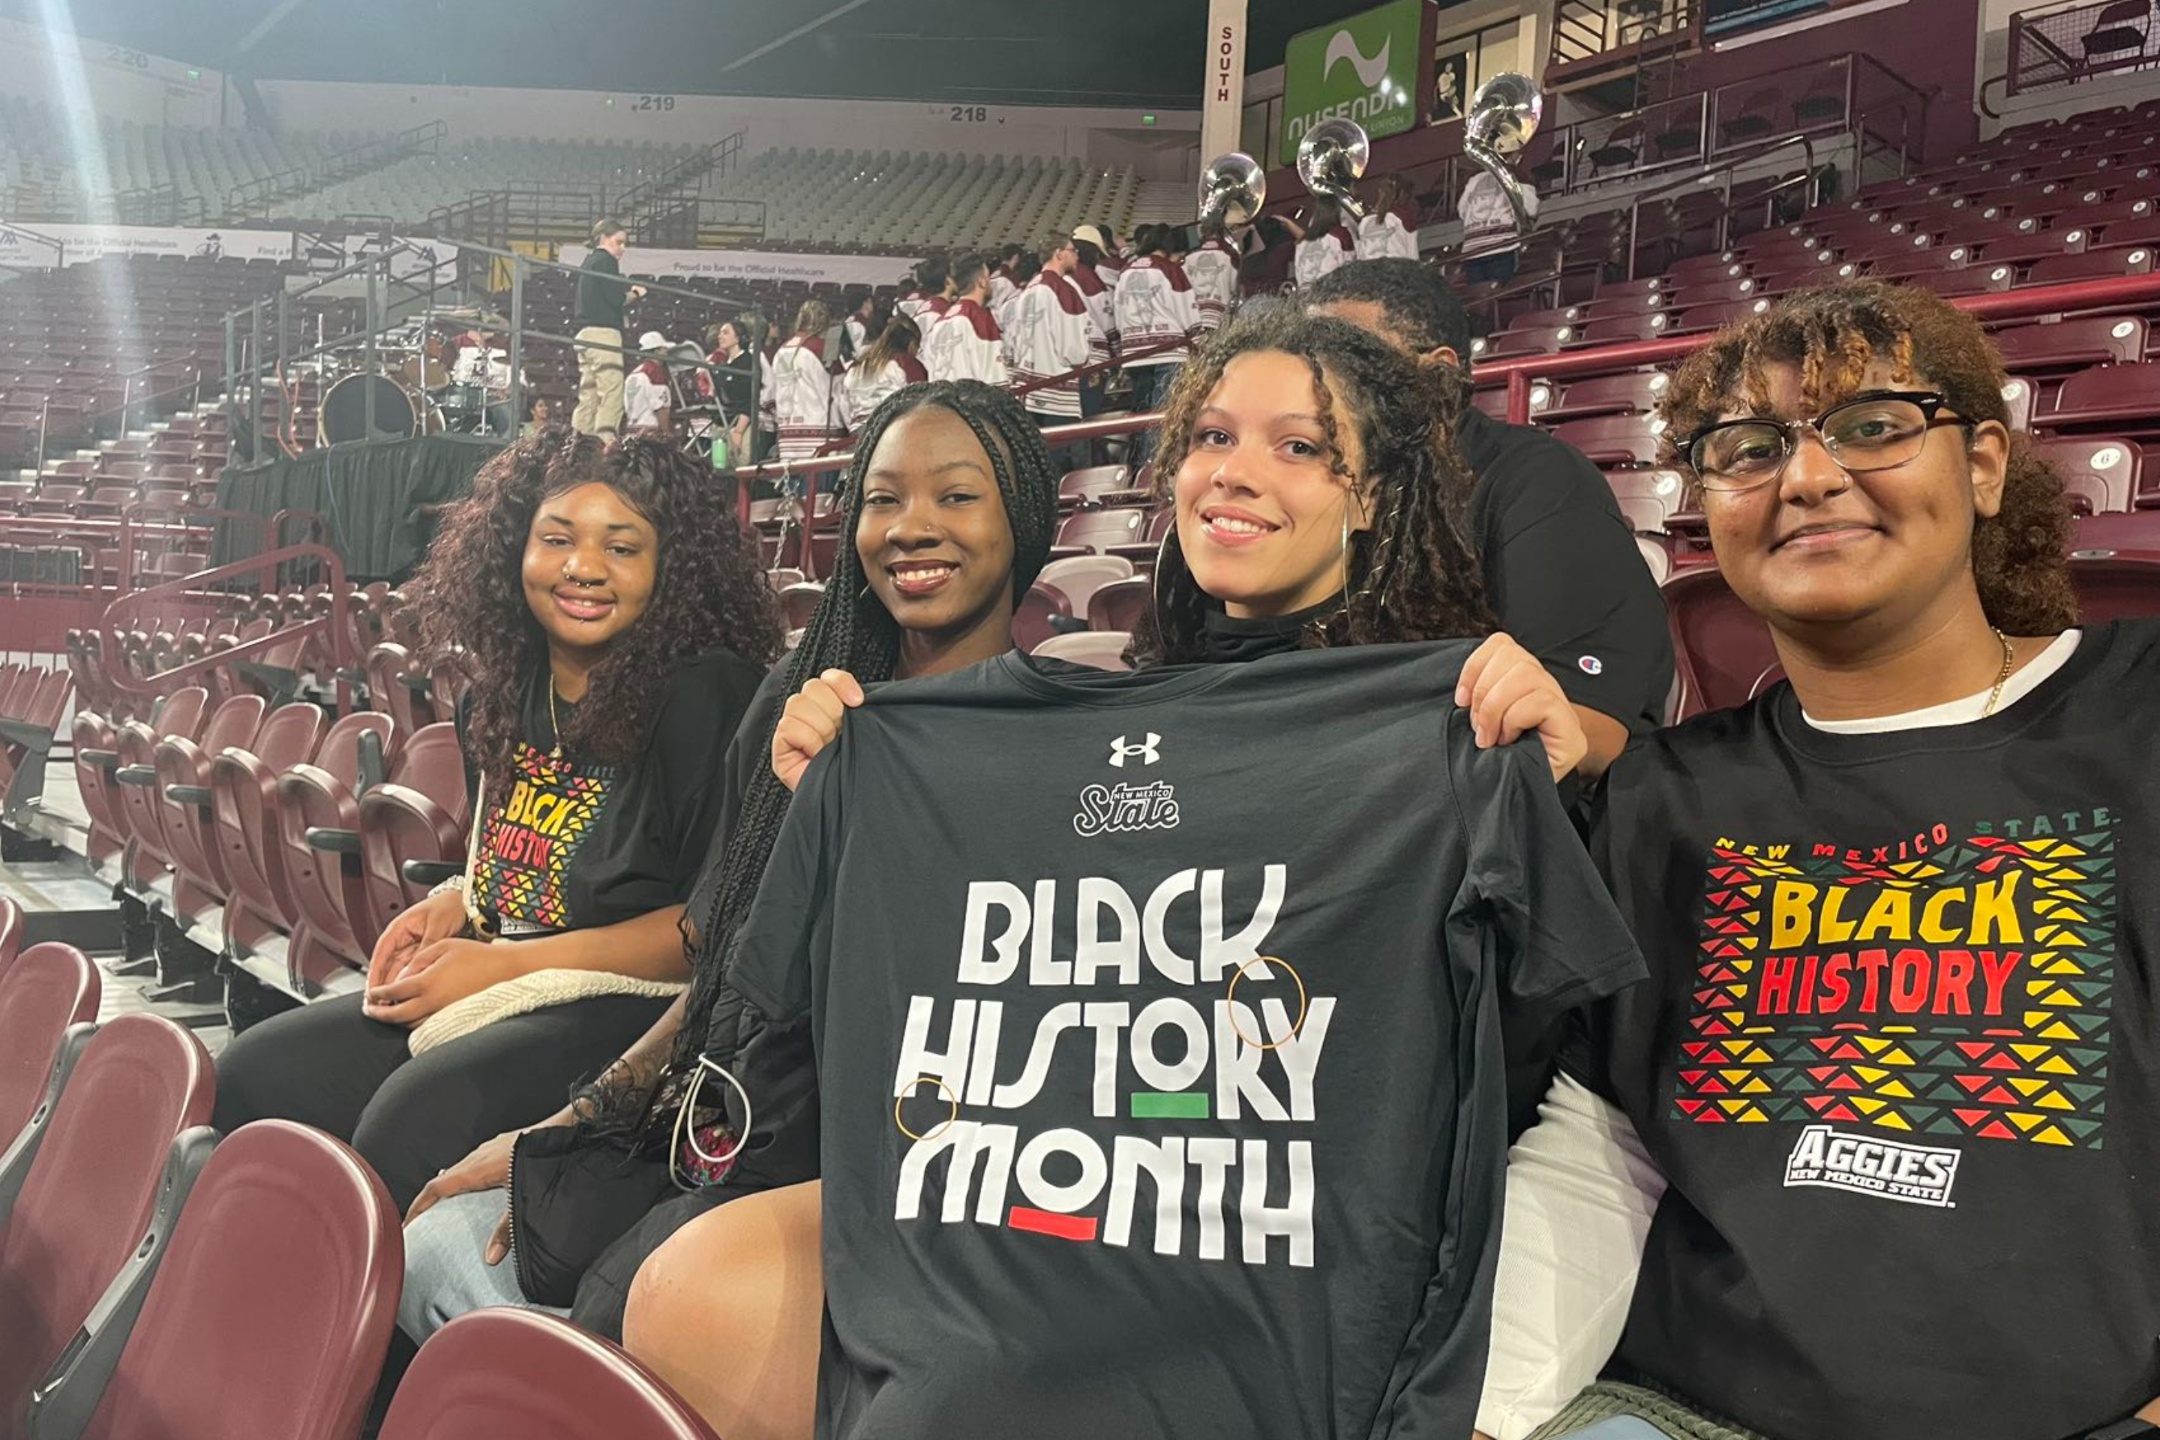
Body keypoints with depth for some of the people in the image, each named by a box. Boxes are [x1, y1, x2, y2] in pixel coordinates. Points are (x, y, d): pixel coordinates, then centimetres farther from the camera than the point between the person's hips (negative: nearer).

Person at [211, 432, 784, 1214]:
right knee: (251, 1074, -3)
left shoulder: (706, 696, -13)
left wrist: (508, 963, -15)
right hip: (495, 988, 8)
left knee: (420, 1113, -30)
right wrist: (456, 903, 4)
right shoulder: (509, 692, 11)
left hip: (628, 1003, -8)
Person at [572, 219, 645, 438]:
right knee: (611, 394, -14)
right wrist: (634, 293, 5)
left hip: (585, 333, 9)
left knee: (588, 394, 8)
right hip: (603, 331, -9)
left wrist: (628, 291, 10)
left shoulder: (589, 262, 22)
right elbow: (616, 299, -12)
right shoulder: (606, 260, -5)